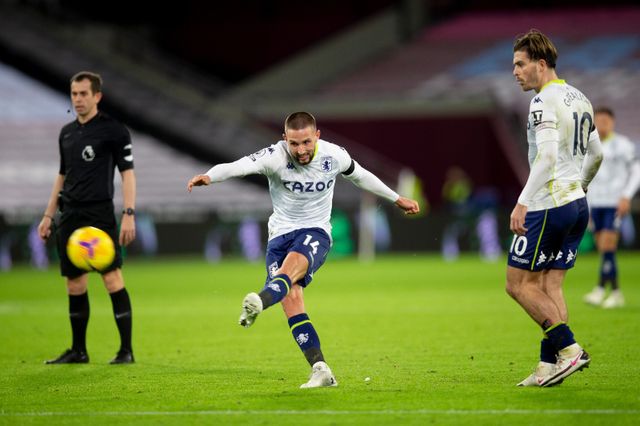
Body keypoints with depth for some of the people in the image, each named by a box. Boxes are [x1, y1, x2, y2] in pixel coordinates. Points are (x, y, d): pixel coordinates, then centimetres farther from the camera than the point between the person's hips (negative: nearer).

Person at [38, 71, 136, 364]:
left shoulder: (113, 130, -4)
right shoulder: (67, 133, 15)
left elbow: (127, 173, -7)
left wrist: (129, 214, -17)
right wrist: (48, 214, 20)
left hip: (99, 214, -7)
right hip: (69, 216, 7)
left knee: (112, 278, -11)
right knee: (74, 284, 8)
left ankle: (126, 350, -7)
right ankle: (78, 351, 15)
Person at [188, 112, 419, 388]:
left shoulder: (334, 156, -4)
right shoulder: (276, 156, -13)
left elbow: (360, 176, 17)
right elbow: (239, 166, -31)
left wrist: (396, 199, 28)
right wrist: (209, 177, -52)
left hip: (315, 232, -1)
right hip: (280, 234, 1)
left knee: (291, 264, -35)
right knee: (291, 298, -19)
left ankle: (259, 303, -66)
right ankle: (321, 370, -21)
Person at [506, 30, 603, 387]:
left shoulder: (545, 101, -13)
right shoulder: (580, 99, 15)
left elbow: (547, 155, -24)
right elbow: (596, 154, 23)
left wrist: (523, 202, -28)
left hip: (548, 206, -9)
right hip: (578, 205, 9)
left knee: (518, 283, -1)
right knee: (551, 286, 8)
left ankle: (569, 349, -9)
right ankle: (548, 367, 2)